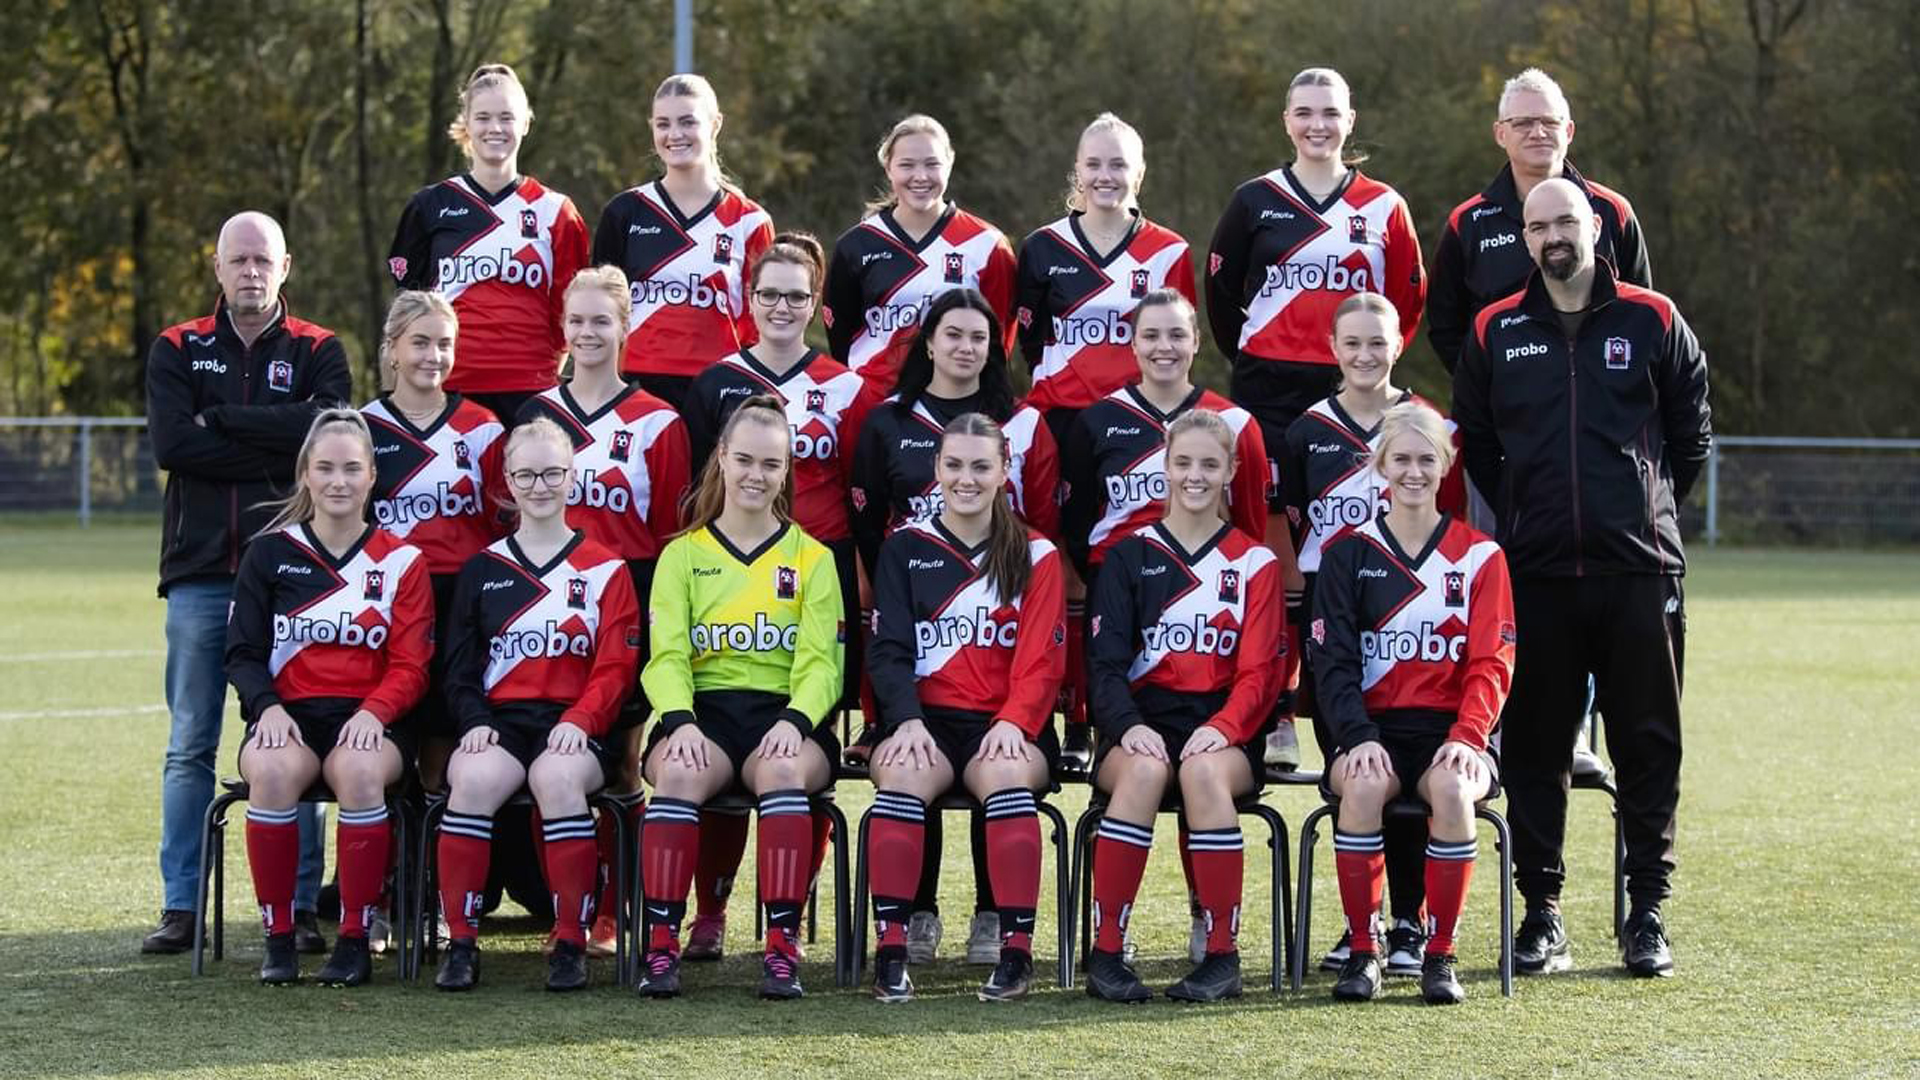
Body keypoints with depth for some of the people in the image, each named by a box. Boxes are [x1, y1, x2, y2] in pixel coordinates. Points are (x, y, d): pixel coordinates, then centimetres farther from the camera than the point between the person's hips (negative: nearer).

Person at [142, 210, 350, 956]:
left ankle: (298, 907, 2)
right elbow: (170, 444, -6)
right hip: (200, 572, 1)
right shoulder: (177, 350, 10)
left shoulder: (317, 351, 8)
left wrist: (220, 420, -8)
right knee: (190, 746, 2)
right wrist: (277, 453, -9)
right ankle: (180, 907, 6)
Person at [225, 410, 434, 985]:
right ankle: (278, 937, -22)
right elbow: (241, 652, 7)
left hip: (370, 718, -1)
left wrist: (373, 712, -16)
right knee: (272, 771, -36)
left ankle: (355, 939, -23)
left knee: (360, 772, -37)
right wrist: (267, 706, -13)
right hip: (289, 715, 1)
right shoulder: (270, 553, 10)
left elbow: (410, 667, 4)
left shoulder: (401, 561, 8)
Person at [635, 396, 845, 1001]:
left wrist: (794, 721, -17)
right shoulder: (682, 555, 16)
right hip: (702, 708, 0)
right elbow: (666, 656, 4)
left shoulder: (812, 558, 15)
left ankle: (783, 946, -37)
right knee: (679, 771, -36)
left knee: (784, 770, -37)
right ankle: (661, 944, -35)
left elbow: (822, 662, 5)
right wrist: (680, 721, -17)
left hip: (784, 713, 0)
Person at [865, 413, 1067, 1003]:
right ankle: (891, 949, -33)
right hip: (924, 718, 1)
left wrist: (1012, 722, -15)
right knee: (903, 774, -34)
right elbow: (888, 650, 4)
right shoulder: (904, 549, 12)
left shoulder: (1034, 554, 10)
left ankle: (1017, 950, -33)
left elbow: (1042, 659, 3)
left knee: (1006, 774, -36)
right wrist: (906, 721, -14)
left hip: (1007, 725, 0)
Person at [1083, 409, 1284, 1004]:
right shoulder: (1130, 555, 13)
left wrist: (1221, 729, -17)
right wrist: (1128, 727, -16)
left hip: (1222, 729, 0)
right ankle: (1104, 952, -32)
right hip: (1142, 722, 0)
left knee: (1204, 771, -37)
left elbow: (1259, 673, 4)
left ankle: (1222, 956, -30)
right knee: (1143, 771, -36)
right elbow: (1106, 663, 4)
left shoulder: (1255, 564, 12)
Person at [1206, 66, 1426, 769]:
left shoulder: (1384, 208, 7)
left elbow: (1407, 303, 14)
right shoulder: (1256, 202, 6)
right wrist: (1253, 360, 9)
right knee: (1275, 550, -4)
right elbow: (1221, 290, 13)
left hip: (1349, 397, 0)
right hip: (1268, 392, 0)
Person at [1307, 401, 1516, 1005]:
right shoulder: (1348, 554, 8)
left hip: (1450, 732, 0)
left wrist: (1466, 737, -16)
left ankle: (1440, 957, -23)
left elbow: (1492, 664, 2)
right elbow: (1333, 662, 1)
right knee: (1363, 786, -35)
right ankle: (1362, 952, -24)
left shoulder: (1480, 556, 7)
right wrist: (1360, 739, -16)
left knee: (1452, 788, -35)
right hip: (1373, 728, 0)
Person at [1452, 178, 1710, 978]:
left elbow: (1690, 432, 11)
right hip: (1534, 573, 1)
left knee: (1647, 743, 2)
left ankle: (1648, 912, 8)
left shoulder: (1653, 323, 4)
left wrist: (1649, 509, 11)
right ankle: (1541, 911, 10)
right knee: (1534, 744, 3)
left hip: (1638, 569, -1)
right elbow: (1472, 440, 17)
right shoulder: (1495, 332, 7)